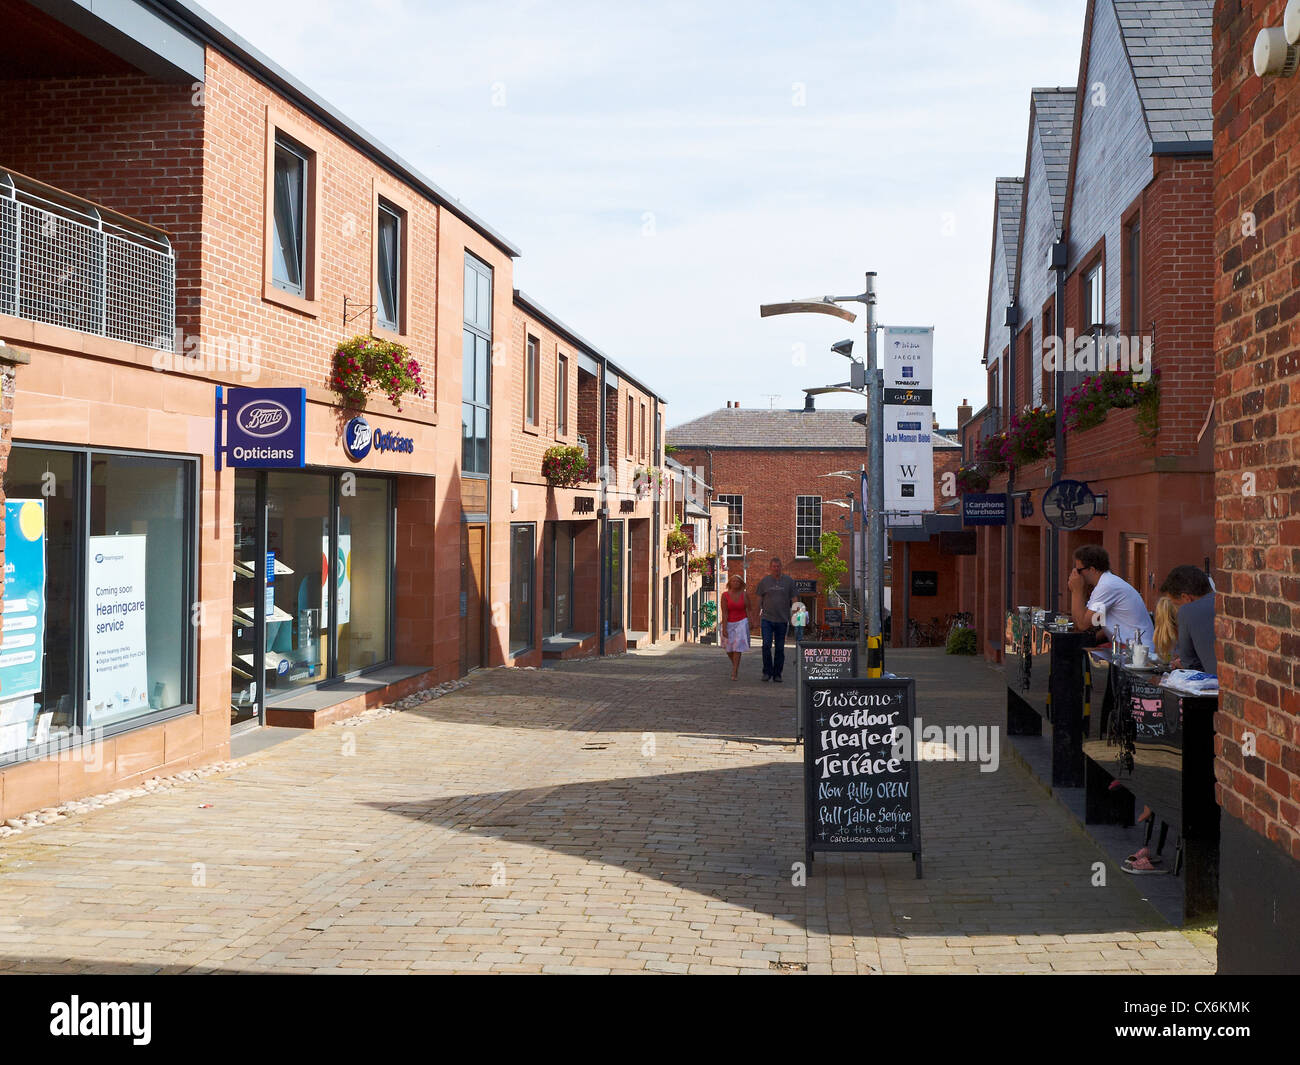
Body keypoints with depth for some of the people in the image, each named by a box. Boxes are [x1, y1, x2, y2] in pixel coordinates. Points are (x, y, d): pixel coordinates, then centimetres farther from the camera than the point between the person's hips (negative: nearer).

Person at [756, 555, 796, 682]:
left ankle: (777, 674, 12)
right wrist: (757, 618, 6)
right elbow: (759, 600, 10)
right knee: (766, 645, -11)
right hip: (767, 619, -1)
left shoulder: (788, 581, 6)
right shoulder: (764, 581, 5)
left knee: (780, 648, 4)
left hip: (782, 620, 1)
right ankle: (767, 672, 1)